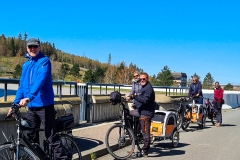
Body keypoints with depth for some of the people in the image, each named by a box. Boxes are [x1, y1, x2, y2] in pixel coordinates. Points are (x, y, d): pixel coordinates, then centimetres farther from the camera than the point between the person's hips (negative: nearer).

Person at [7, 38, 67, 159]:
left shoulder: (44, 61, -8)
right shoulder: (26, 64, 13)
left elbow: (40, 81, -23)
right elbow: (22, 85, 13)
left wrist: (28, 97, -35)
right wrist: (15, 103, 4)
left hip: (44, 105, -7)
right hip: (31, 106, 7)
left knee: (51, 136, -5)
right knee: (31, 136, 15)